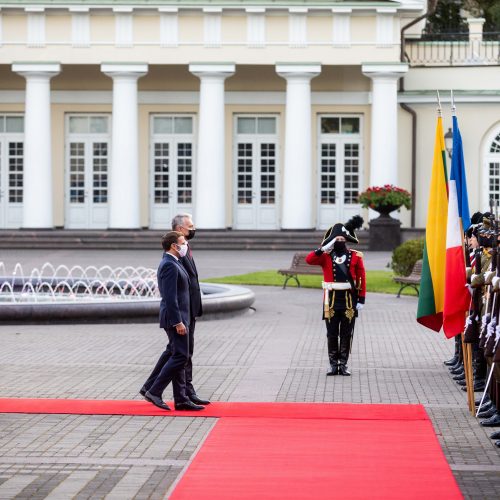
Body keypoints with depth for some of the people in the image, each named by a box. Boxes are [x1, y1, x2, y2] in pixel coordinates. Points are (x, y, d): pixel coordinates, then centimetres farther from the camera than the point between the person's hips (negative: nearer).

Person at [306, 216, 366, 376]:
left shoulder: (355, 257, 3)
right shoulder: (325, 256, 4)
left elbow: (362, 278, 2)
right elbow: (309, 260, -12)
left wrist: (361, 299, -4)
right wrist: (323, 248, -20)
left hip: (349, 301, 0)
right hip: (331, 300, 0)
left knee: (346, 334, 4)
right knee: (332, 334, 3)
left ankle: (343, 365, 10)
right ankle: (333, 365, 10)